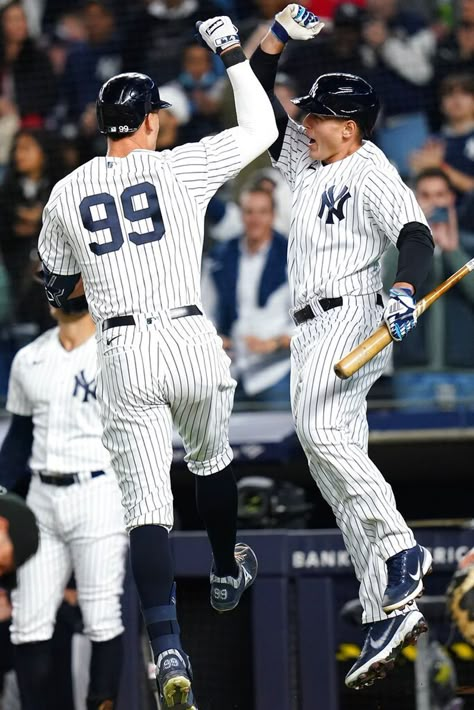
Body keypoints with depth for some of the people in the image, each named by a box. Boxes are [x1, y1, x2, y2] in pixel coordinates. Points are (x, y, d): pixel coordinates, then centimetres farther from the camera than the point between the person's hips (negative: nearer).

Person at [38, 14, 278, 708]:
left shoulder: (66, 193, 6)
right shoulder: (179, 167, -3)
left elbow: (57, 290, 17)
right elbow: (261, 129, 9)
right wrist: (233, 54, 18)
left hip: (123, 356, 1)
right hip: (192, 339, -1)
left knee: (147, 505, -5)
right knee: (212, 458, 29)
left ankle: (168, 650, -21)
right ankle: (226, 573, 50)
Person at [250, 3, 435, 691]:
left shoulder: (370, 172, -5)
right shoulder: (307, 162, 19)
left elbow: (416, 233, -20)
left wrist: (403, 291, -38)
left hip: (351, 318, -9)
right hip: (313, 334, 9)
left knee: (320, 429, -31)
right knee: (334, 465, 2)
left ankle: (400, 549, -31)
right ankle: (387, 611, -2)